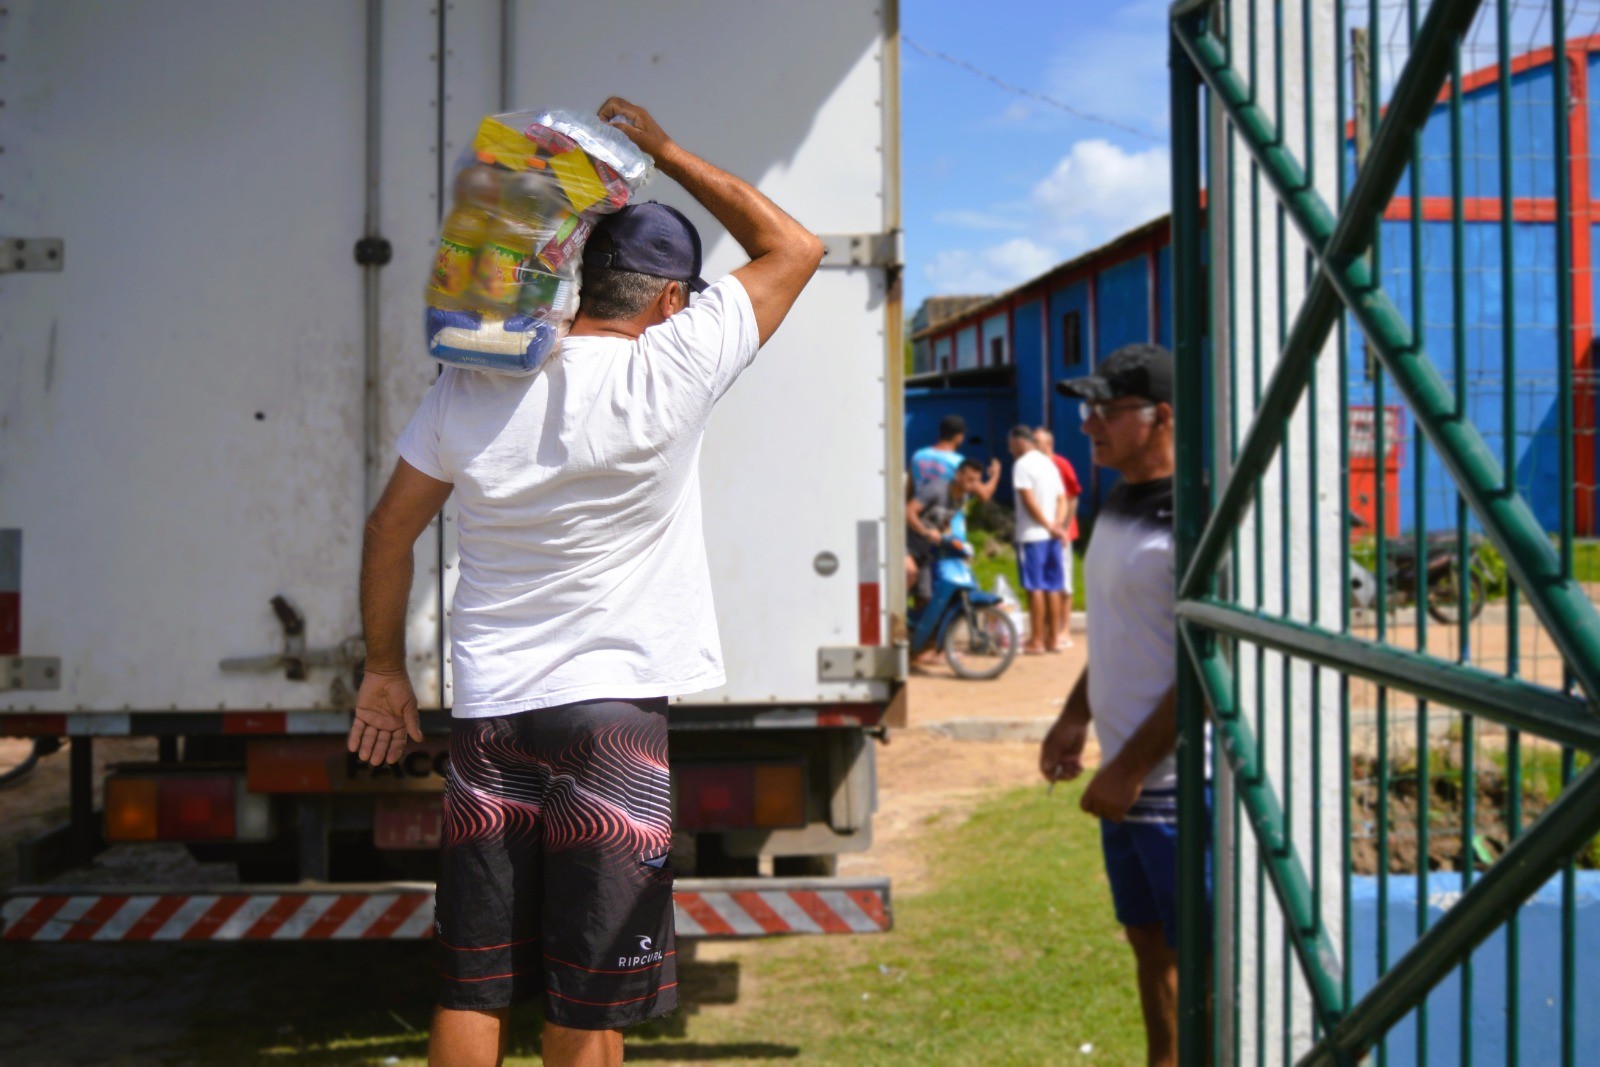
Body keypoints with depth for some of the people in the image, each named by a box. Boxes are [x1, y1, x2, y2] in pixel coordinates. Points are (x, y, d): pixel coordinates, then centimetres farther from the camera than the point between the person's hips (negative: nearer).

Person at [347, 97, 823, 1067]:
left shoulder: (470, 385, 2)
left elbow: (391, 528, 10)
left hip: (488, 713, 4)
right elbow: (795, 248, 3)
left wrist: (385, 669, 21)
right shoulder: (670, 372, -9)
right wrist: (666, 152, 10)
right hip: (615, 709, -4)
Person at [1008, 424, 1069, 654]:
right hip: (1051, 536, 7)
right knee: (1051, 587, 10)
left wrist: (1048, 525, -11)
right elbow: (1062, 499, 10)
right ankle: (1053, 638, 14)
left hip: (1031, 534, -7)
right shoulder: (1049, 463, 15)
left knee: (1035, 588, -4)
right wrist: (1057, 524, -2)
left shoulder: (1022, 464, -9)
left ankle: (1036, 641, -2)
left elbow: (1029, 499, -17)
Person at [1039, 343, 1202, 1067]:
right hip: (1125, 778, 9)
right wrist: (1075, 717, 17)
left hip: (1178, 783, -9)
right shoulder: (1118, 505, 11)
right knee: (1147, 943, 19)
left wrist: (1131, 768, -19)